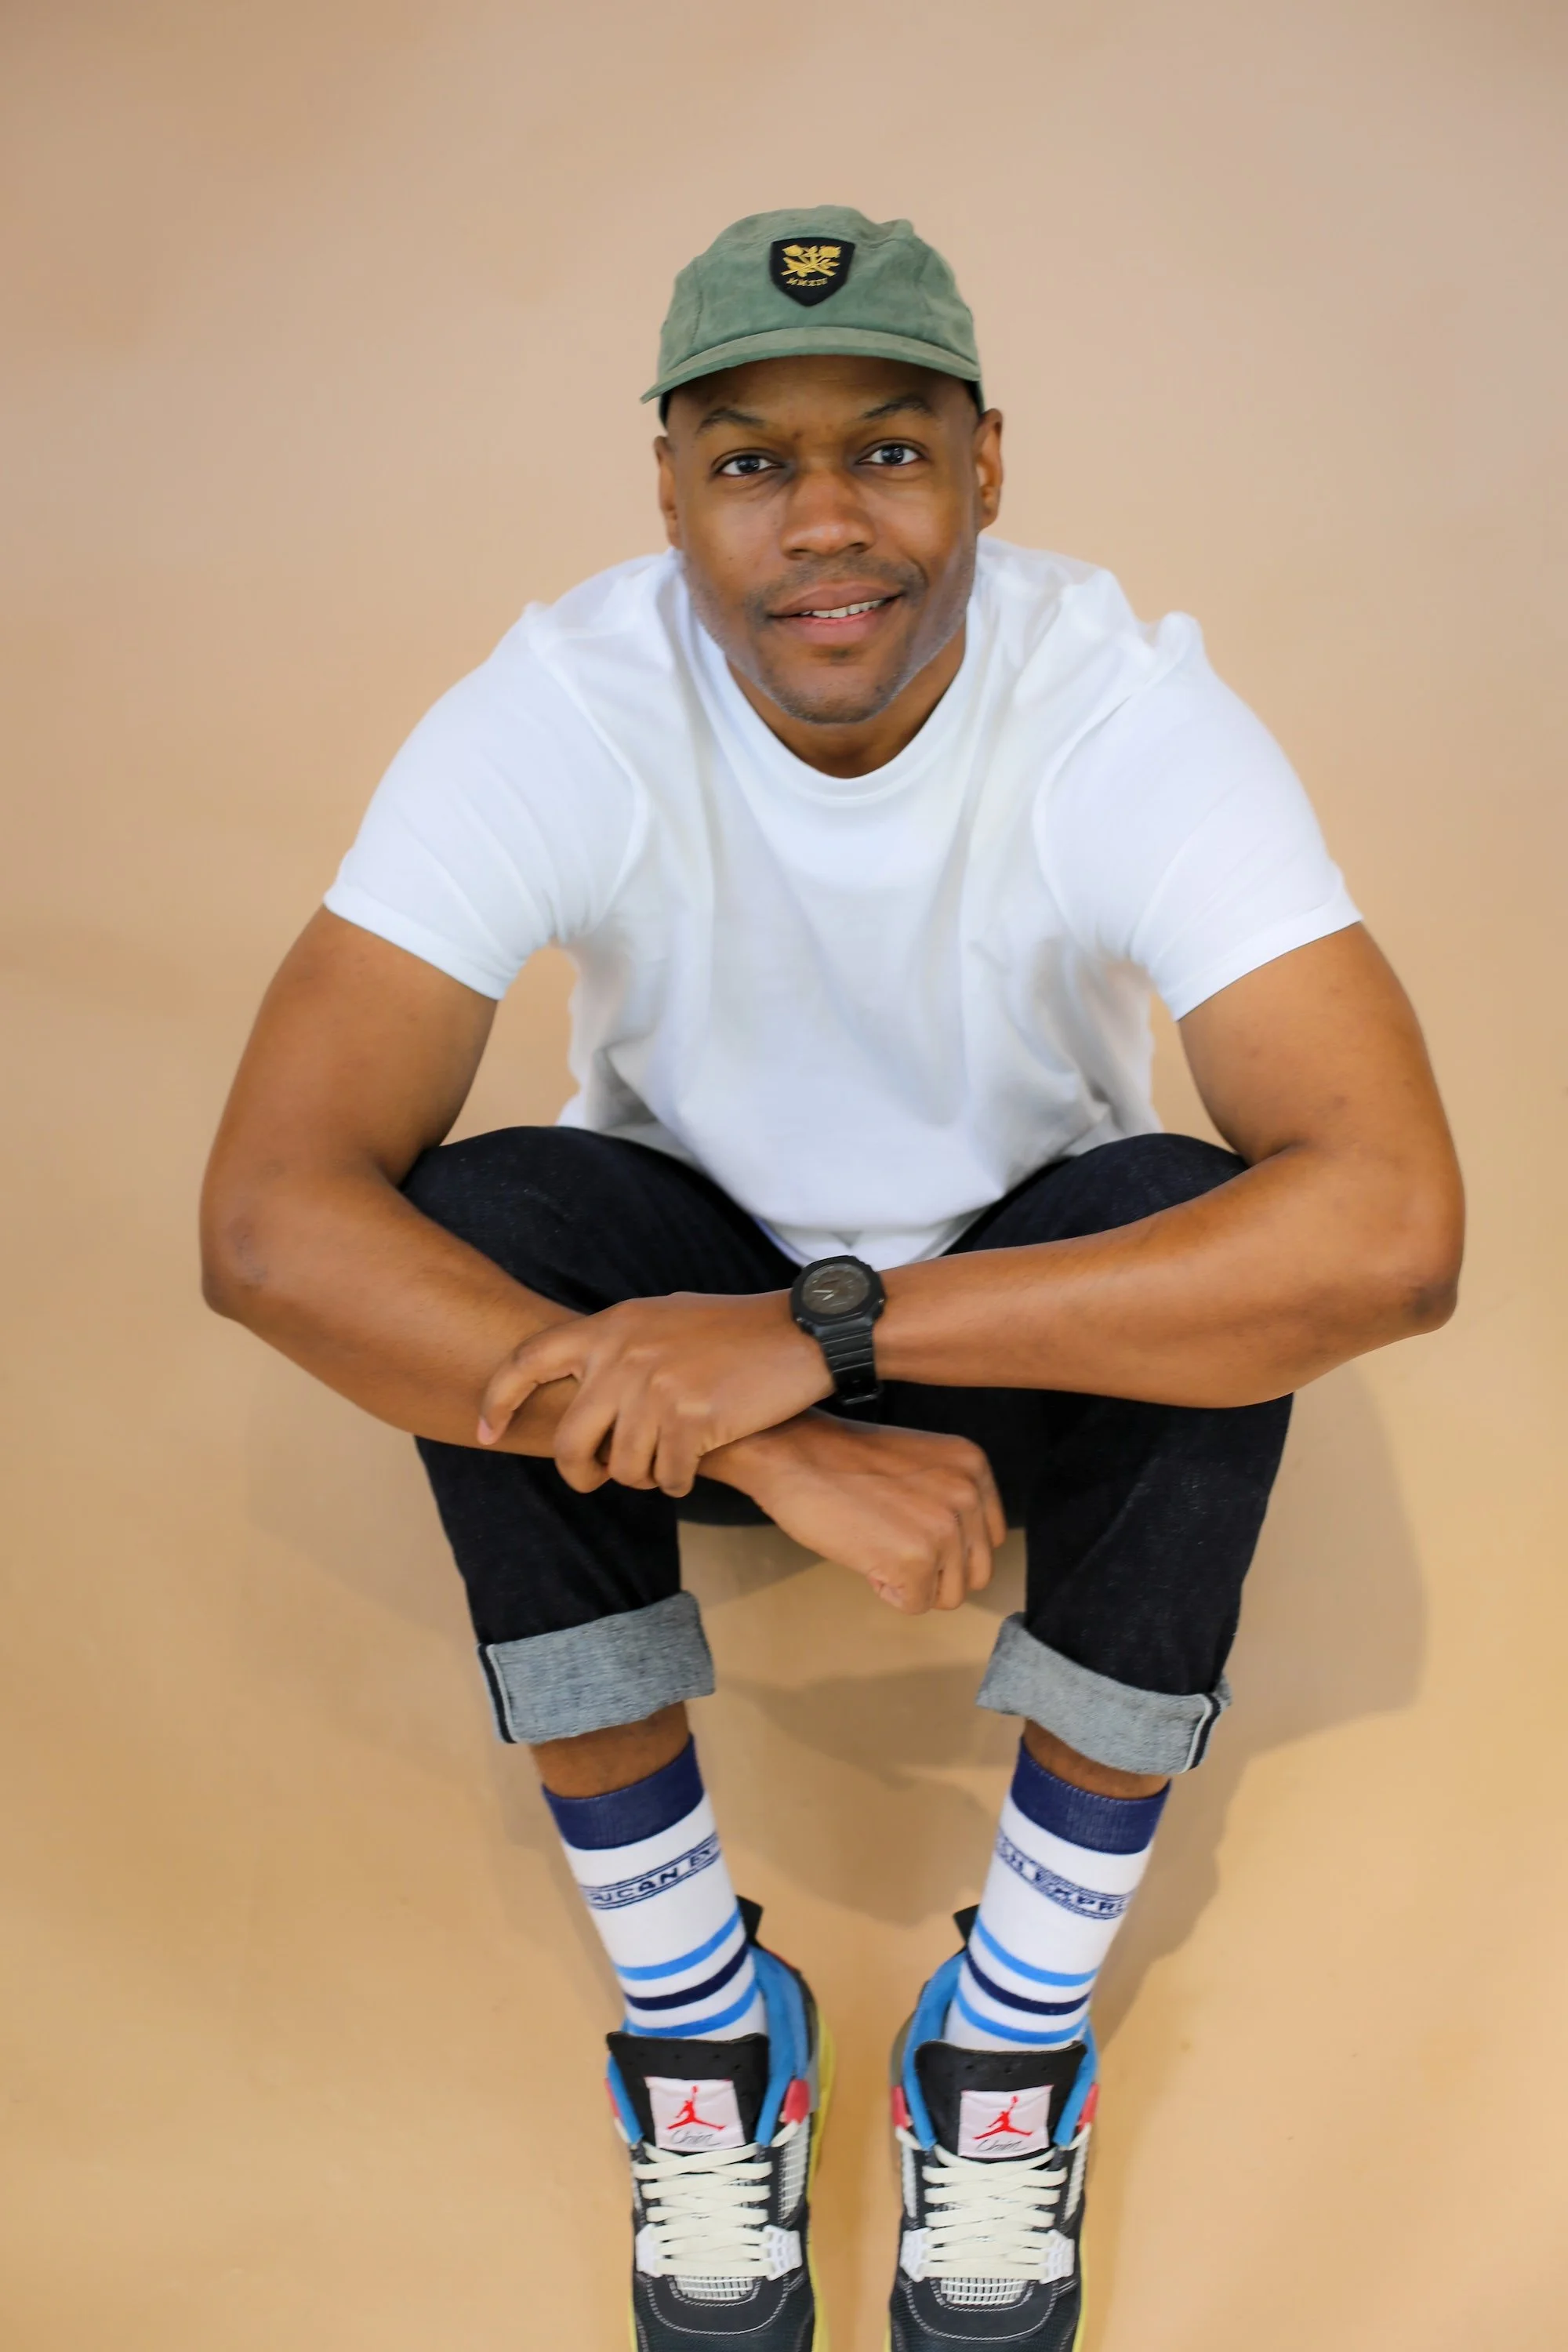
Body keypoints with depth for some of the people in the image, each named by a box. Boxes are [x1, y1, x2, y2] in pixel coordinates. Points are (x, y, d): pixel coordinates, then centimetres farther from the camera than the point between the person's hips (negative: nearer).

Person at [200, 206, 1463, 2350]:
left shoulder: (1137, 715, -25)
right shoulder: (558, 715, -23)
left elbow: (1393, 1230, -38)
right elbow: (269, 1220, -32)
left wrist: (825, 1330, -42)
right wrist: (786, 1455, -40)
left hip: (1018, 1328, 0)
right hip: (694, 1269, 1)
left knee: (1186, 1230, -32)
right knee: (487, 1224, -29)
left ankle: (1020, 2035, -12)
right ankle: (697, 2015, -11)